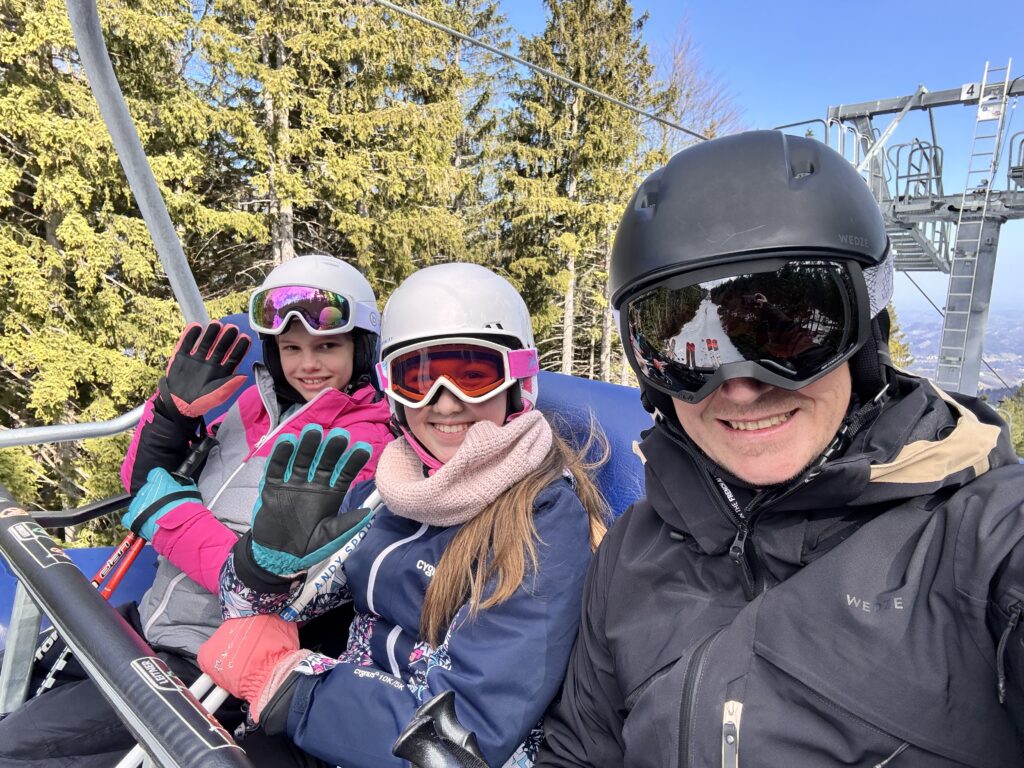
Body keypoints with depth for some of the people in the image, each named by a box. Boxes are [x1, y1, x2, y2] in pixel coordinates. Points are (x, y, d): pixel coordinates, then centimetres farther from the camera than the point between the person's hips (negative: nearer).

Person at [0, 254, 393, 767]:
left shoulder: (363, 442, -19)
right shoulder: (253, 405, 3)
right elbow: (141, 479, 11)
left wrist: (167, 512, -15)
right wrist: (175, 406, -7)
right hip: (148, 621, 7)